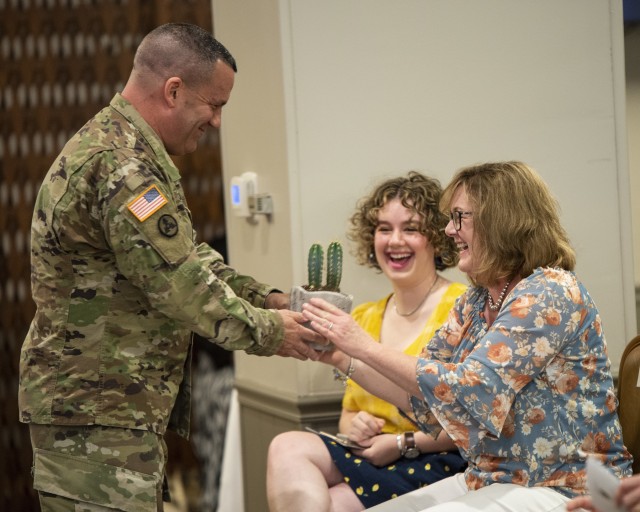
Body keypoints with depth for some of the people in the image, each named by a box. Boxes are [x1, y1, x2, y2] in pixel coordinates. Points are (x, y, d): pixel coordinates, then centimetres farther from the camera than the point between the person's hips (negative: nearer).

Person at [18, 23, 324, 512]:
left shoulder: (122, 148, 16)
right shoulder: (120, 166, -20)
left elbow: (189, 255, 20)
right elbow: (179, 285, -21)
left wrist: (269, 299, 9)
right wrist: (268, 331, -8)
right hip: (94, 411, -11)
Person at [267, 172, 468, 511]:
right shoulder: (364, 318, 16)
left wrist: (404, 443, -13)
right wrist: (353, 424, -1)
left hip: (437, 463, -6)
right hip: (368, 455, 6)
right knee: (287, 448, -21)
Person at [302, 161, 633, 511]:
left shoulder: (549, 293, -16)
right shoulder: (476, 302, 9)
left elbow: (467, 390, -22)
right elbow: (423, 397, 10)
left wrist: (366, 348, -18)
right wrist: (343, 359, -2)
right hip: (490, 481, 8)